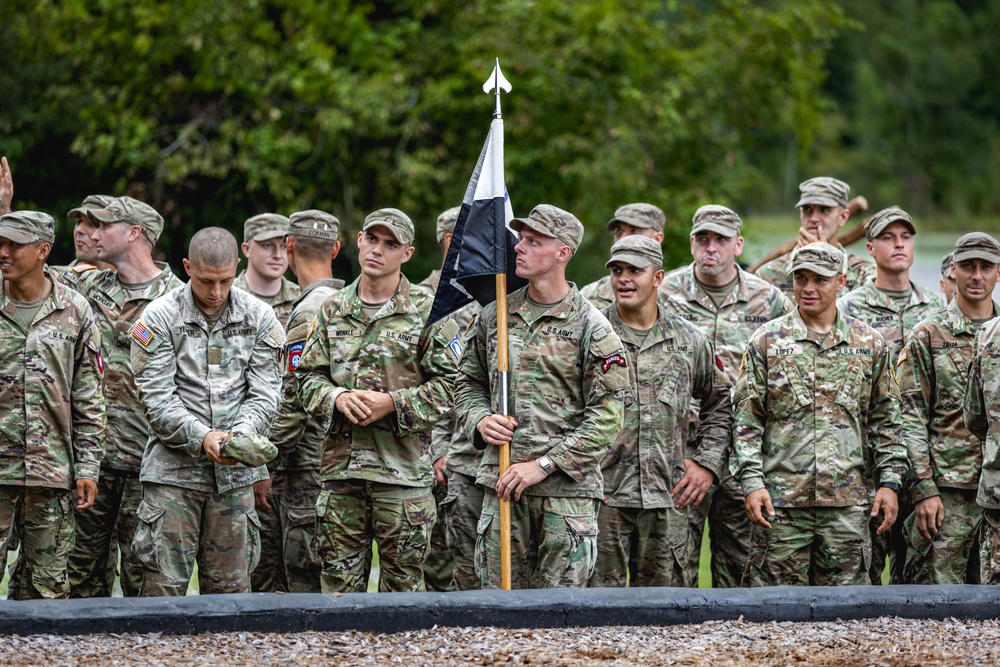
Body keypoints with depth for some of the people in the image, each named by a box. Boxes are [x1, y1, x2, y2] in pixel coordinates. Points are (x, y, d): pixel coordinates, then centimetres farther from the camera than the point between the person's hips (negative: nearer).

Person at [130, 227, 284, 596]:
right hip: (173, 468, -2)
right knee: (164, 583, -5)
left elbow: (265, 393, 2)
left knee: (231, 585, 6)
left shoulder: (258, 318, 5)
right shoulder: (159, 318, -4)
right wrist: (201, 437, -22)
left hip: (235, 472, 3)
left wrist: (241, 433, -18)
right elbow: (157, 397, -8)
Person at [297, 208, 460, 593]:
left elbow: (449, 385, -3)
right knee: (339, 582, 5)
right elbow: (308, 377, 13)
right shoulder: (333, 311, 13)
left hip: (403, 471, -3)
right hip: (340, 471, 3)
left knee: (402, 586, 2)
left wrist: (392, 403, -14)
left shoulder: (427, 313, 1)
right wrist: (337, 399, -8)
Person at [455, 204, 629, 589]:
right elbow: (468, 383, 22)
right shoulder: (494, 316, 11)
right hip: (501, 484, 4)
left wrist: (543, 464, -13)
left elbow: (606, 415, -8)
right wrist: (480, 420, -1)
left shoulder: (591, 329, -4)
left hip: (567, 488, -4)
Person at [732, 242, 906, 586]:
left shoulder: (870, 344, 9)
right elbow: (747, 419, 2)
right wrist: (752, 482, -8)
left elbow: (885, 420, 13)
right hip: (780, 498, -1)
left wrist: (889, 482, 4)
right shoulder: (767, 341, 4)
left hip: (847, 504, 1)